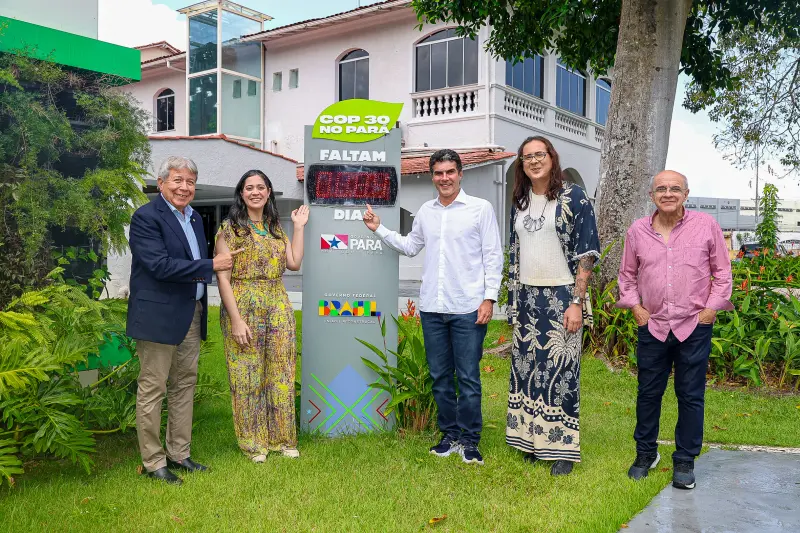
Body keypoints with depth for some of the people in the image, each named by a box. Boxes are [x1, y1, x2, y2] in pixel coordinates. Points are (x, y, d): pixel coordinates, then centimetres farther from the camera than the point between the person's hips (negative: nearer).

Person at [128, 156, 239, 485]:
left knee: (185, 386, 15)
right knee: (152, 390, 2)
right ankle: (153, 463, 13)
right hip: (159, 316, -8)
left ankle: (179, 454, 27)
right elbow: (161, 265, -21)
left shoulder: (194, 218, 14)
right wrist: (212, 265, -18)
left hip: (192, 314, 8)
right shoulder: (146, 217, -11)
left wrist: (202, 308, 8)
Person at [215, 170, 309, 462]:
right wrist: (236, 320, -16)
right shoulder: (230, 228, -4)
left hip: (278, 307, 5)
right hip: (244, 307, -5)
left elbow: (294, 263, 3)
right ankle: (253, 442, 18)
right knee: (248, 375, 3)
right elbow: (223, 277, -9)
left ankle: (281, 438, 22)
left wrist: (299, 227, 7)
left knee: (280, 373, 9)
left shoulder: (275, 227, 13)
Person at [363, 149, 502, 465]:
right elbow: (410, 247, 22)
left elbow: (493, 257, -3)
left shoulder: (481, 208, -1)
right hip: (432, 308, 5)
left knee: (468, 378, 1)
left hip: (467, 308, -5)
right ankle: (450, 435, 25)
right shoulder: (425, 211, 12)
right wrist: (379, 229, 14)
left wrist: (489, 298, -10)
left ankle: (469, 440, 14)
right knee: (440, 376, 12)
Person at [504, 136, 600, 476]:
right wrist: (513, 300, 13)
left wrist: (576, 302, -14)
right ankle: (531, 440, 22)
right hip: (526, 298, 6)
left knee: (561, 371, -1)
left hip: (561, 296, -5)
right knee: (526, 369, 9)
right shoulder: (520, 203, 12)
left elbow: (586, 254, -8)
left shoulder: (574, 199, -5)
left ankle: (563, 448, 11)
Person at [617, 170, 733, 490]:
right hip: (652, 326, 2)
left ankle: (685, 461, 20)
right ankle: (646, 453, 28)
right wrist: (635, 306, 3)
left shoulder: (706, 226, -3)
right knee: (648, 393, 11)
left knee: (691, 396, 6)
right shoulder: (637, 231, 2)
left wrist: (712, 308, -4)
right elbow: (627, 274, 14)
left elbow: (722, 272, 3)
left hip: (695, 327, -2)